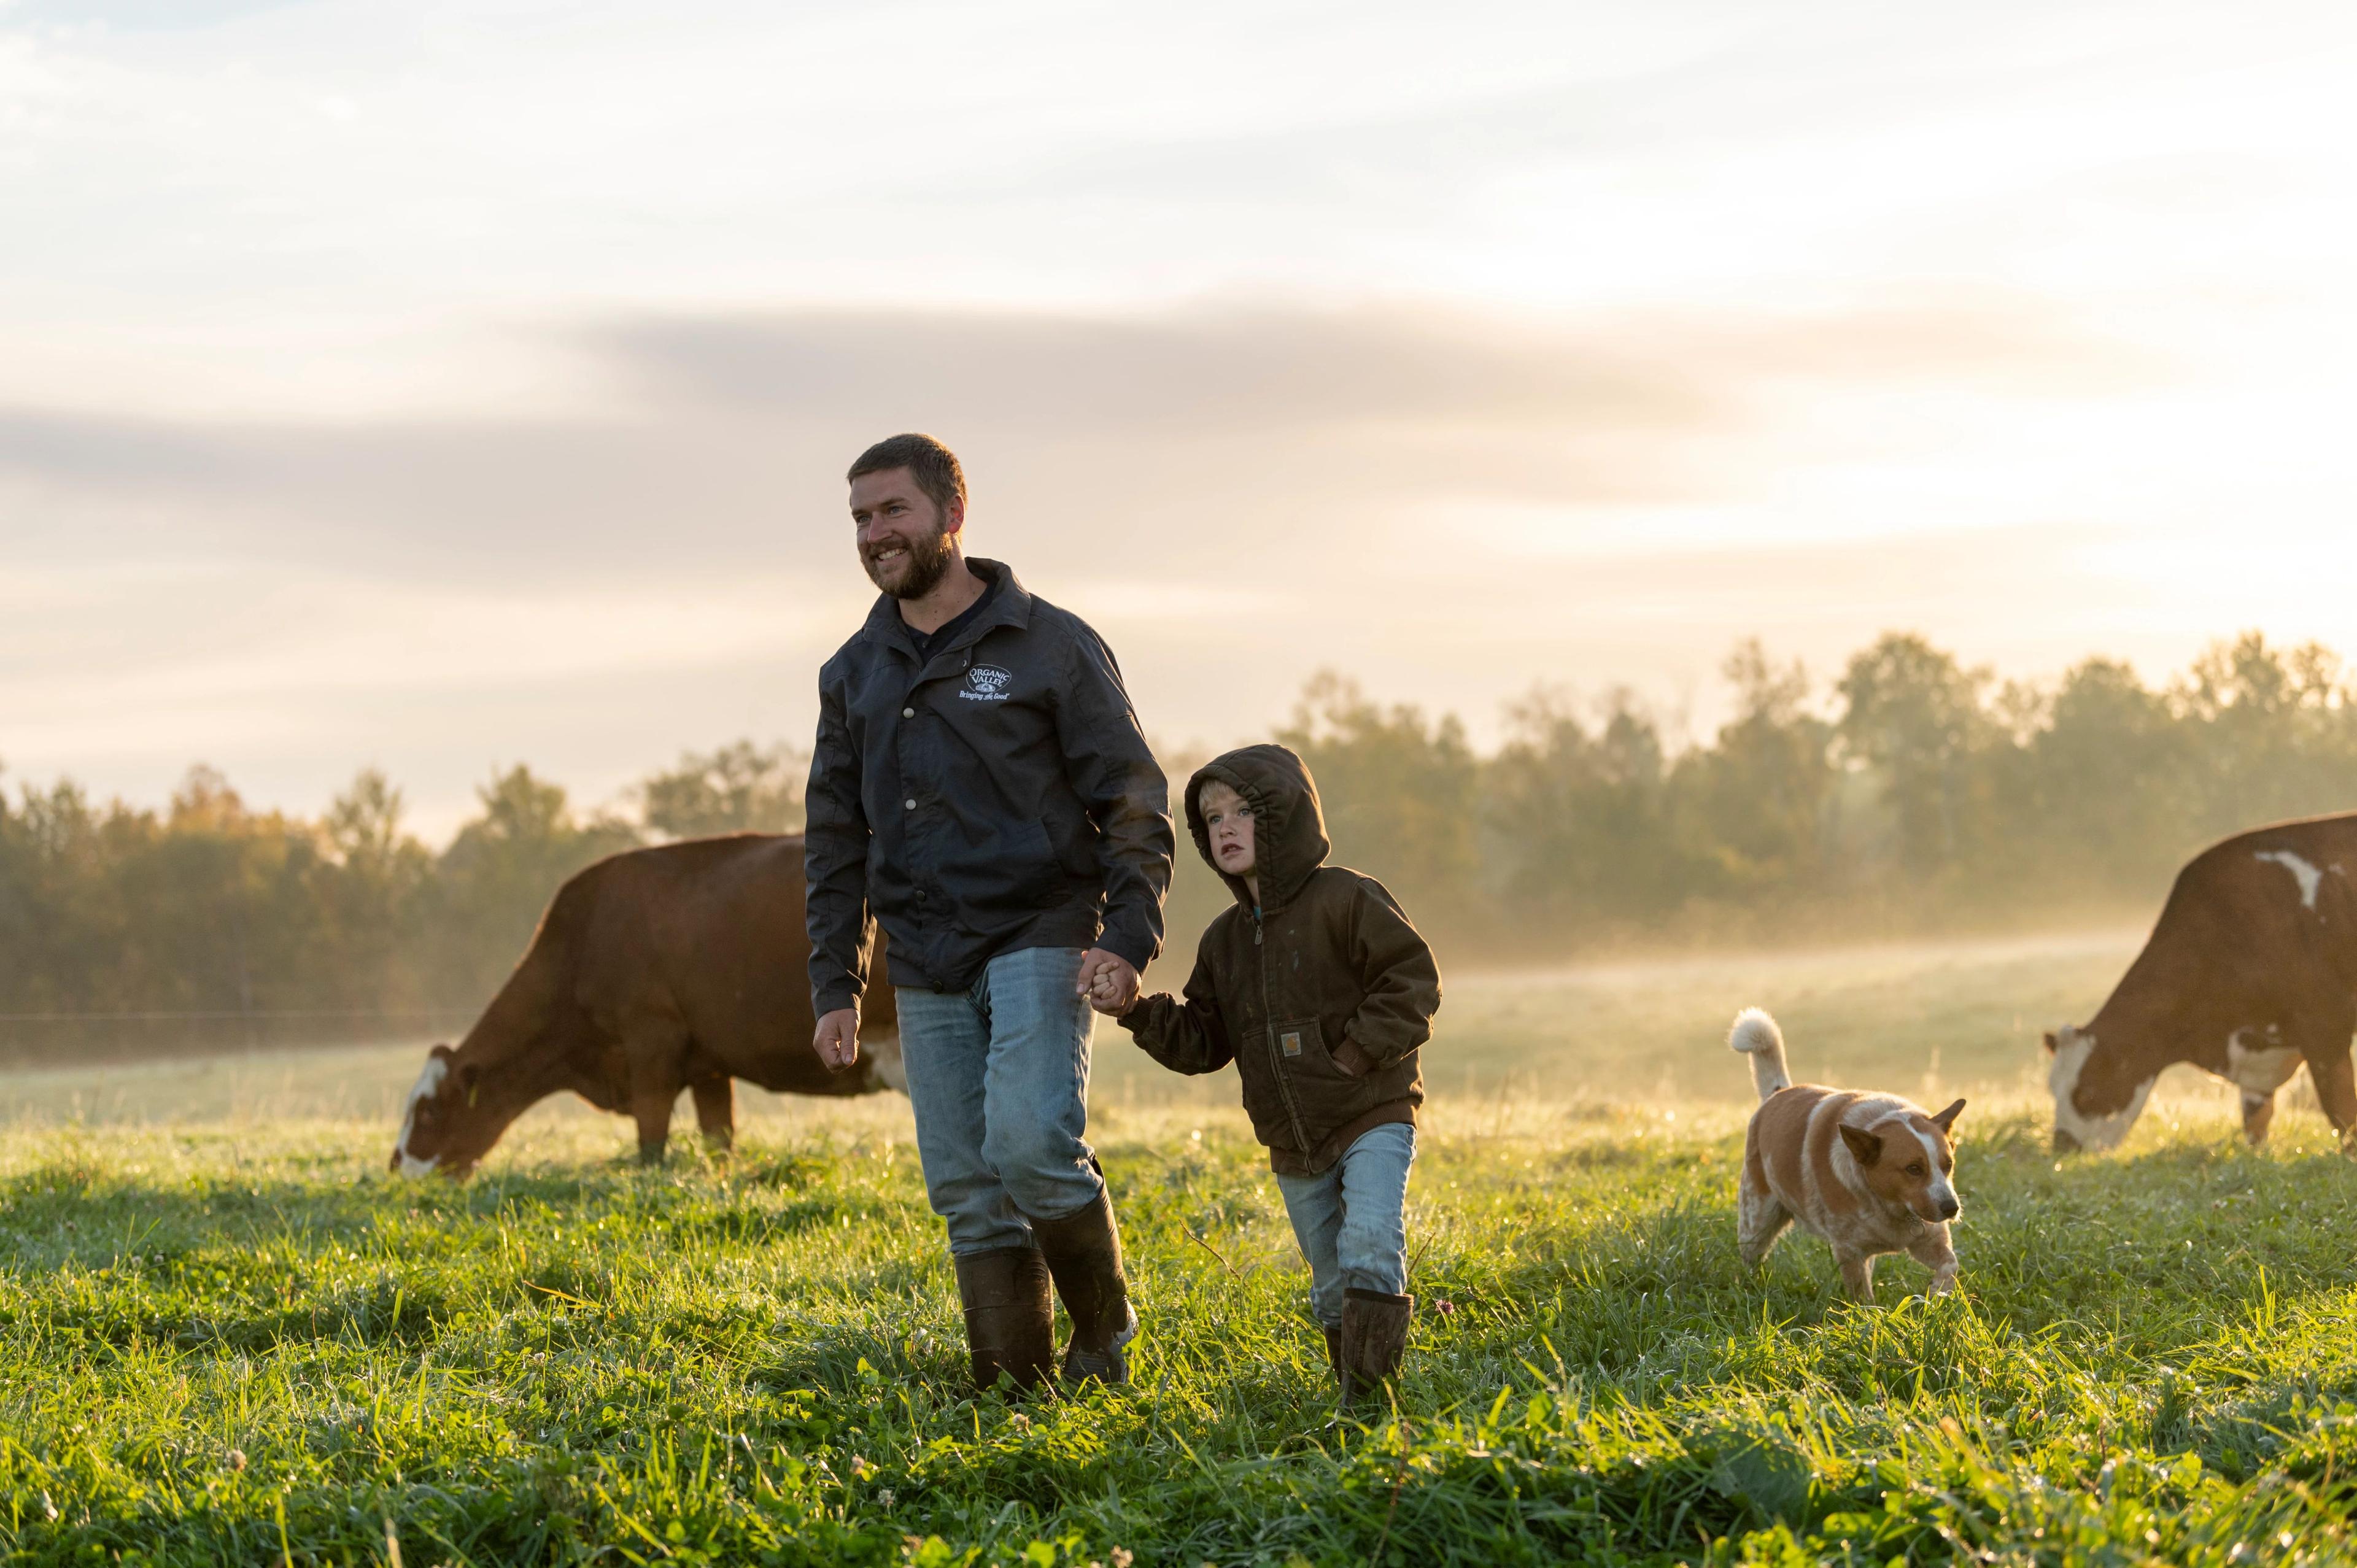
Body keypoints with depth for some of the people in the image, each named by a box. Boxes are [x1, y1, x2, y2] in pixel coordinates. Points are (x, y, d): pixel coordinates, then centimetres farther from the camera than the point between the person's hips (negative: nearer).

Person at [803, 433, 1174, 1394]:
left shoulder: (1050, 646, -1)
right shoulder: (855, 675, 14)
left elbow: (1134, 800, -2)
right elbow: (835, 844, 18)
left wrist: (1128, 938, -14)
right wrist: (834, 987, 11)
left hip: (1038, 943, -5)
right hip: (927, 973, 5)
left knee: (1030, 1143, -21)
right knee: (969, 1197, 1)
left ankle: (1104, 1330, 0)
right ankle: (1014, 1392, 6)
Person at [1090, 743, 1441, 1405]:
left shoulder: (1347, 900, -8)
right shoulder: (1225, 940, 11)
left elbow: (1413, 979, -11)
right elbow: (1201, 1043, 10)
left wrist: (1356, 1056, -18)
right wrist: (1139, 1013, -6)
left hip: (1373, 1119, -6)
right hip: (1294, 1146, 6)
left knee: (1370, 1247, -21)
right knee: (1332, 1284, 8)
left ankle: (1369, 1392, -19)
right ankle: (1351, 1384, 18)